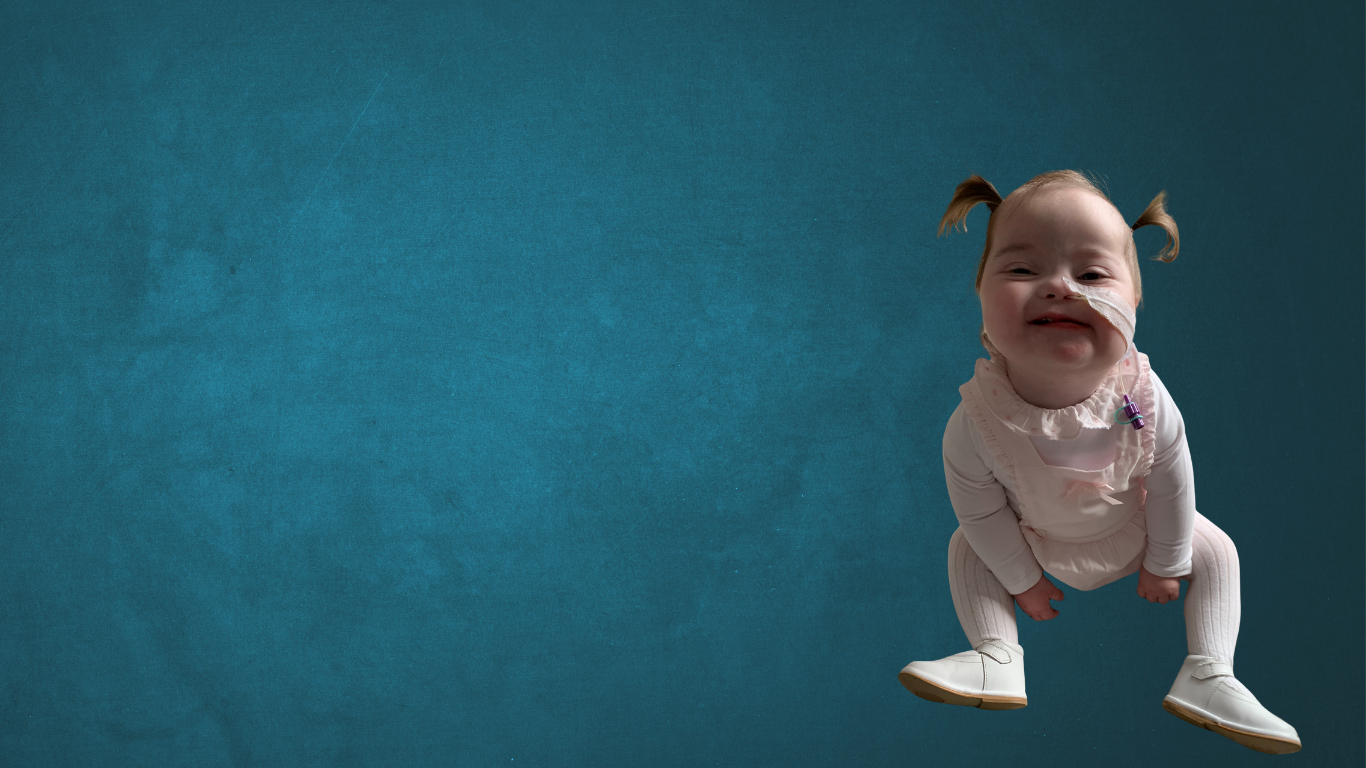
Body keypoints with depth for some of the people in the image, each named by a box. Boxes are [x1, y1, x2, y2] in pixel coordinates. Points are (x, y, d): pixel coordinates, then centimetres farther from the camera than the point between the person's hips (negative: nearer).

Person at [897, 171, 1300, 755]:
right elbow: (981, 513, -22)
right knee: (967, 547, -12)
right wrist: (1021, 580, -10)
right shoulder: (975, 421, -41)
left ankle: (1207, 678, -2)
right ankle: (997, 659, -8)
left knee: (1215, 550, -6)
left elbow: (1170, 486, -17)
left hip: (1133, 527, 1)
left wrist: (1164, 564, -5)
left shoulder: (1145, 399, -37)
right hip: (1035, 541, 0)